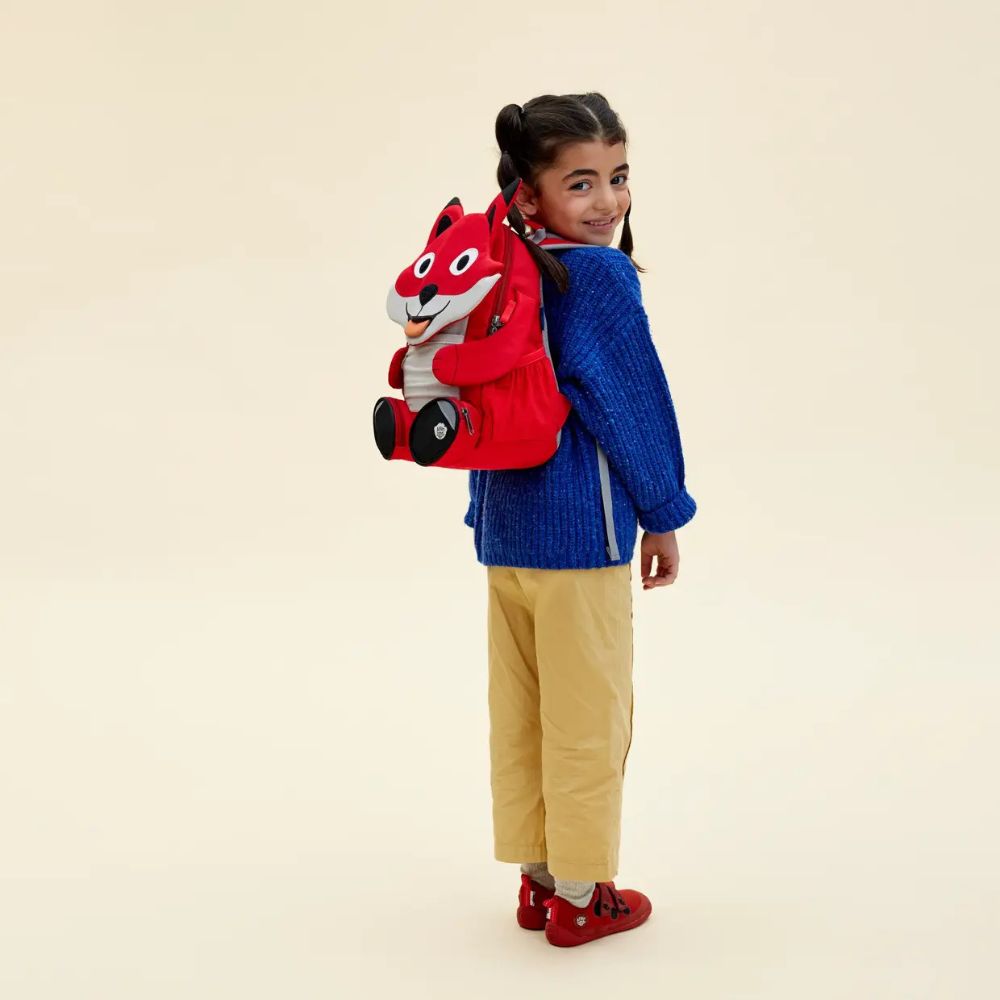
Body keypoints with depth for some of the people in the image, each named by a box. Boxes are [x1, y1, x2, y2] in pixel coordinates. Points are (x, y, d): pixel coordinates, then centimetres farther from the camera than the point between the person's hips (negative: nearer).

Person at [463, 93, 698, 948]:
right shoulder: (602, 276, -15)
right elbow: (633, 403, -14)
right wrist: (663, 517, -3)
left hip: (505, 523, 8)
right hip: (579, 530, -8)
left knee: (519, 709, 15)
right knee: (588, 715, 5)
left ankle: (538, 876, 28)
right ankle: (579, 893, 16)